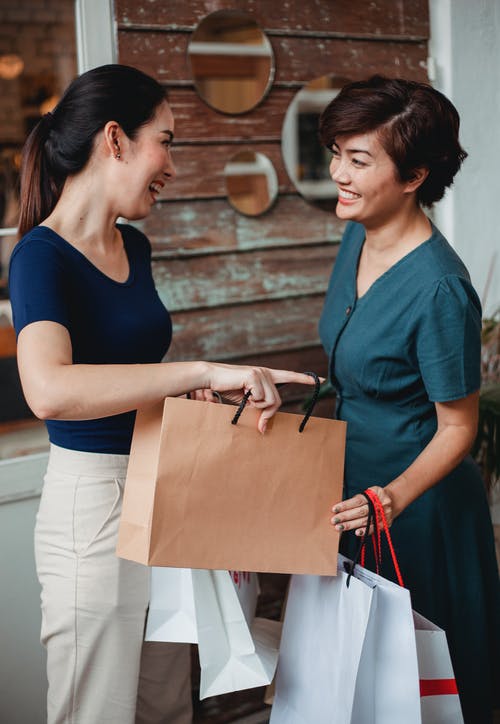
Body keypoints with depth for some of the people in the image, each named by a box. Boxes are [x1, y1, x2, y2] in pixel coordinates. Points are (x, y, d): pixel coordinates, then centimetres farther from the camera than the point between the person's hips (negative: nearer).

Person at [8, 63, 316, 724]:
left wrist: (195, 394, 5)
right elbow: (49, 390, -36)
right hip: (94, 504, -8)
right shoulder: (42, 255, -16)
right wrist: (204, 370, -36)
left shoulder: (134, 247, 10)